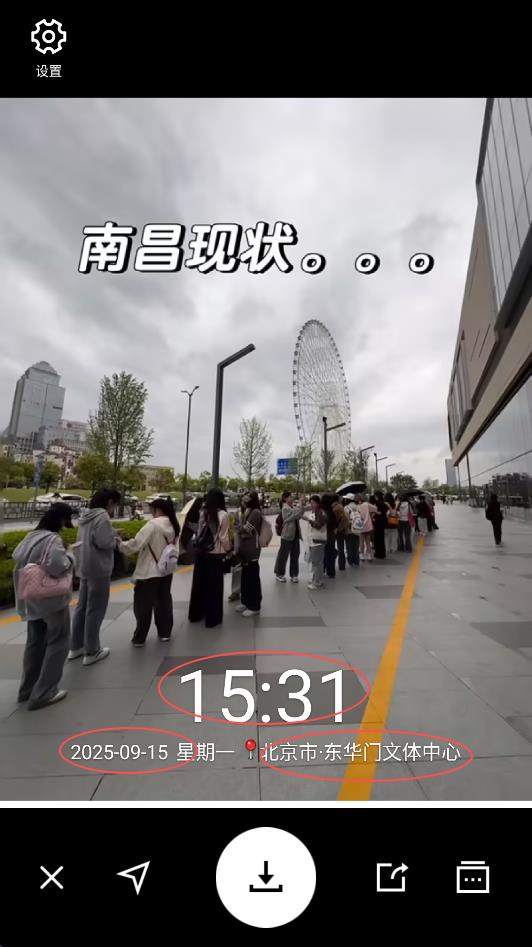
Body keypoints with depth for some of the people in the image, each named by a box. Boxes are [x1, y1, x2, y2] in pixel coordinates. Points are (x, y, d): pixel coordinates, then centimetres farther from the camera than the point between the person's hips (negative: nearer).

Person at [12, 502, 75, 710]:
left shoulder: (32, 536, 4)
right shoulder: (53, 539, -23)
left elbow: (17, 555, 15)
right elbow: (56, 564, -34)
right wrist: (69, 557, -16)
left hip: (31, 599, 9)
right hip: (52, 598, -9)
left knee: (35, 642, 22)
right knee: (58, 642, 7)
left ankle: (28, 688, 35)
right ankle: (43, 693, 13)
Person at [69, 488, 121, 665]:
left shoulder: (86, 516, 12)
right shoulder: (102, 516, -18)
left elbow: (82, 540, 18)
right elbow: (104, 542, -26)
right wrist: (116, 538, -5)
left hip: (84, 568, 9)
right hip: (99, 570, -9)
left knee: (82, 607, 18)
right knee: (95, 610, 2)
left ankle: (76, 647, 30)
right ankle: (91, 652, 14)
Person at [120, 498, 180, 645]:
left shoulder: (153, 524, -19)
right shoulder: (173, 526, 2)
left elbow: (136, 543, -22)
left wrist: (121, 544, -4)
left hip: (149, 572, -6)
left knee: (143, 606, 10)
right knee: (164, 602, 18)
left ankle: (139, 638, 22)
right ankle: (165, 633, 30)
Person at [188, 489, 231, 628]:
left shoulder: (203, 512, -2)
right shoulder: (223, 514, -15)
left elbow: (198, 532, 3)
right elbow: (223, 537, -11)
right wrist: (228, 549, 5)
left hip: (201, 552, 5)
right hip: (215, 554, -5)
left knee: (199, 582, 18)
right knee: (214, 586, 8)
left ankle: (196, 613, 34)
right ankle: (212, 618, 19)